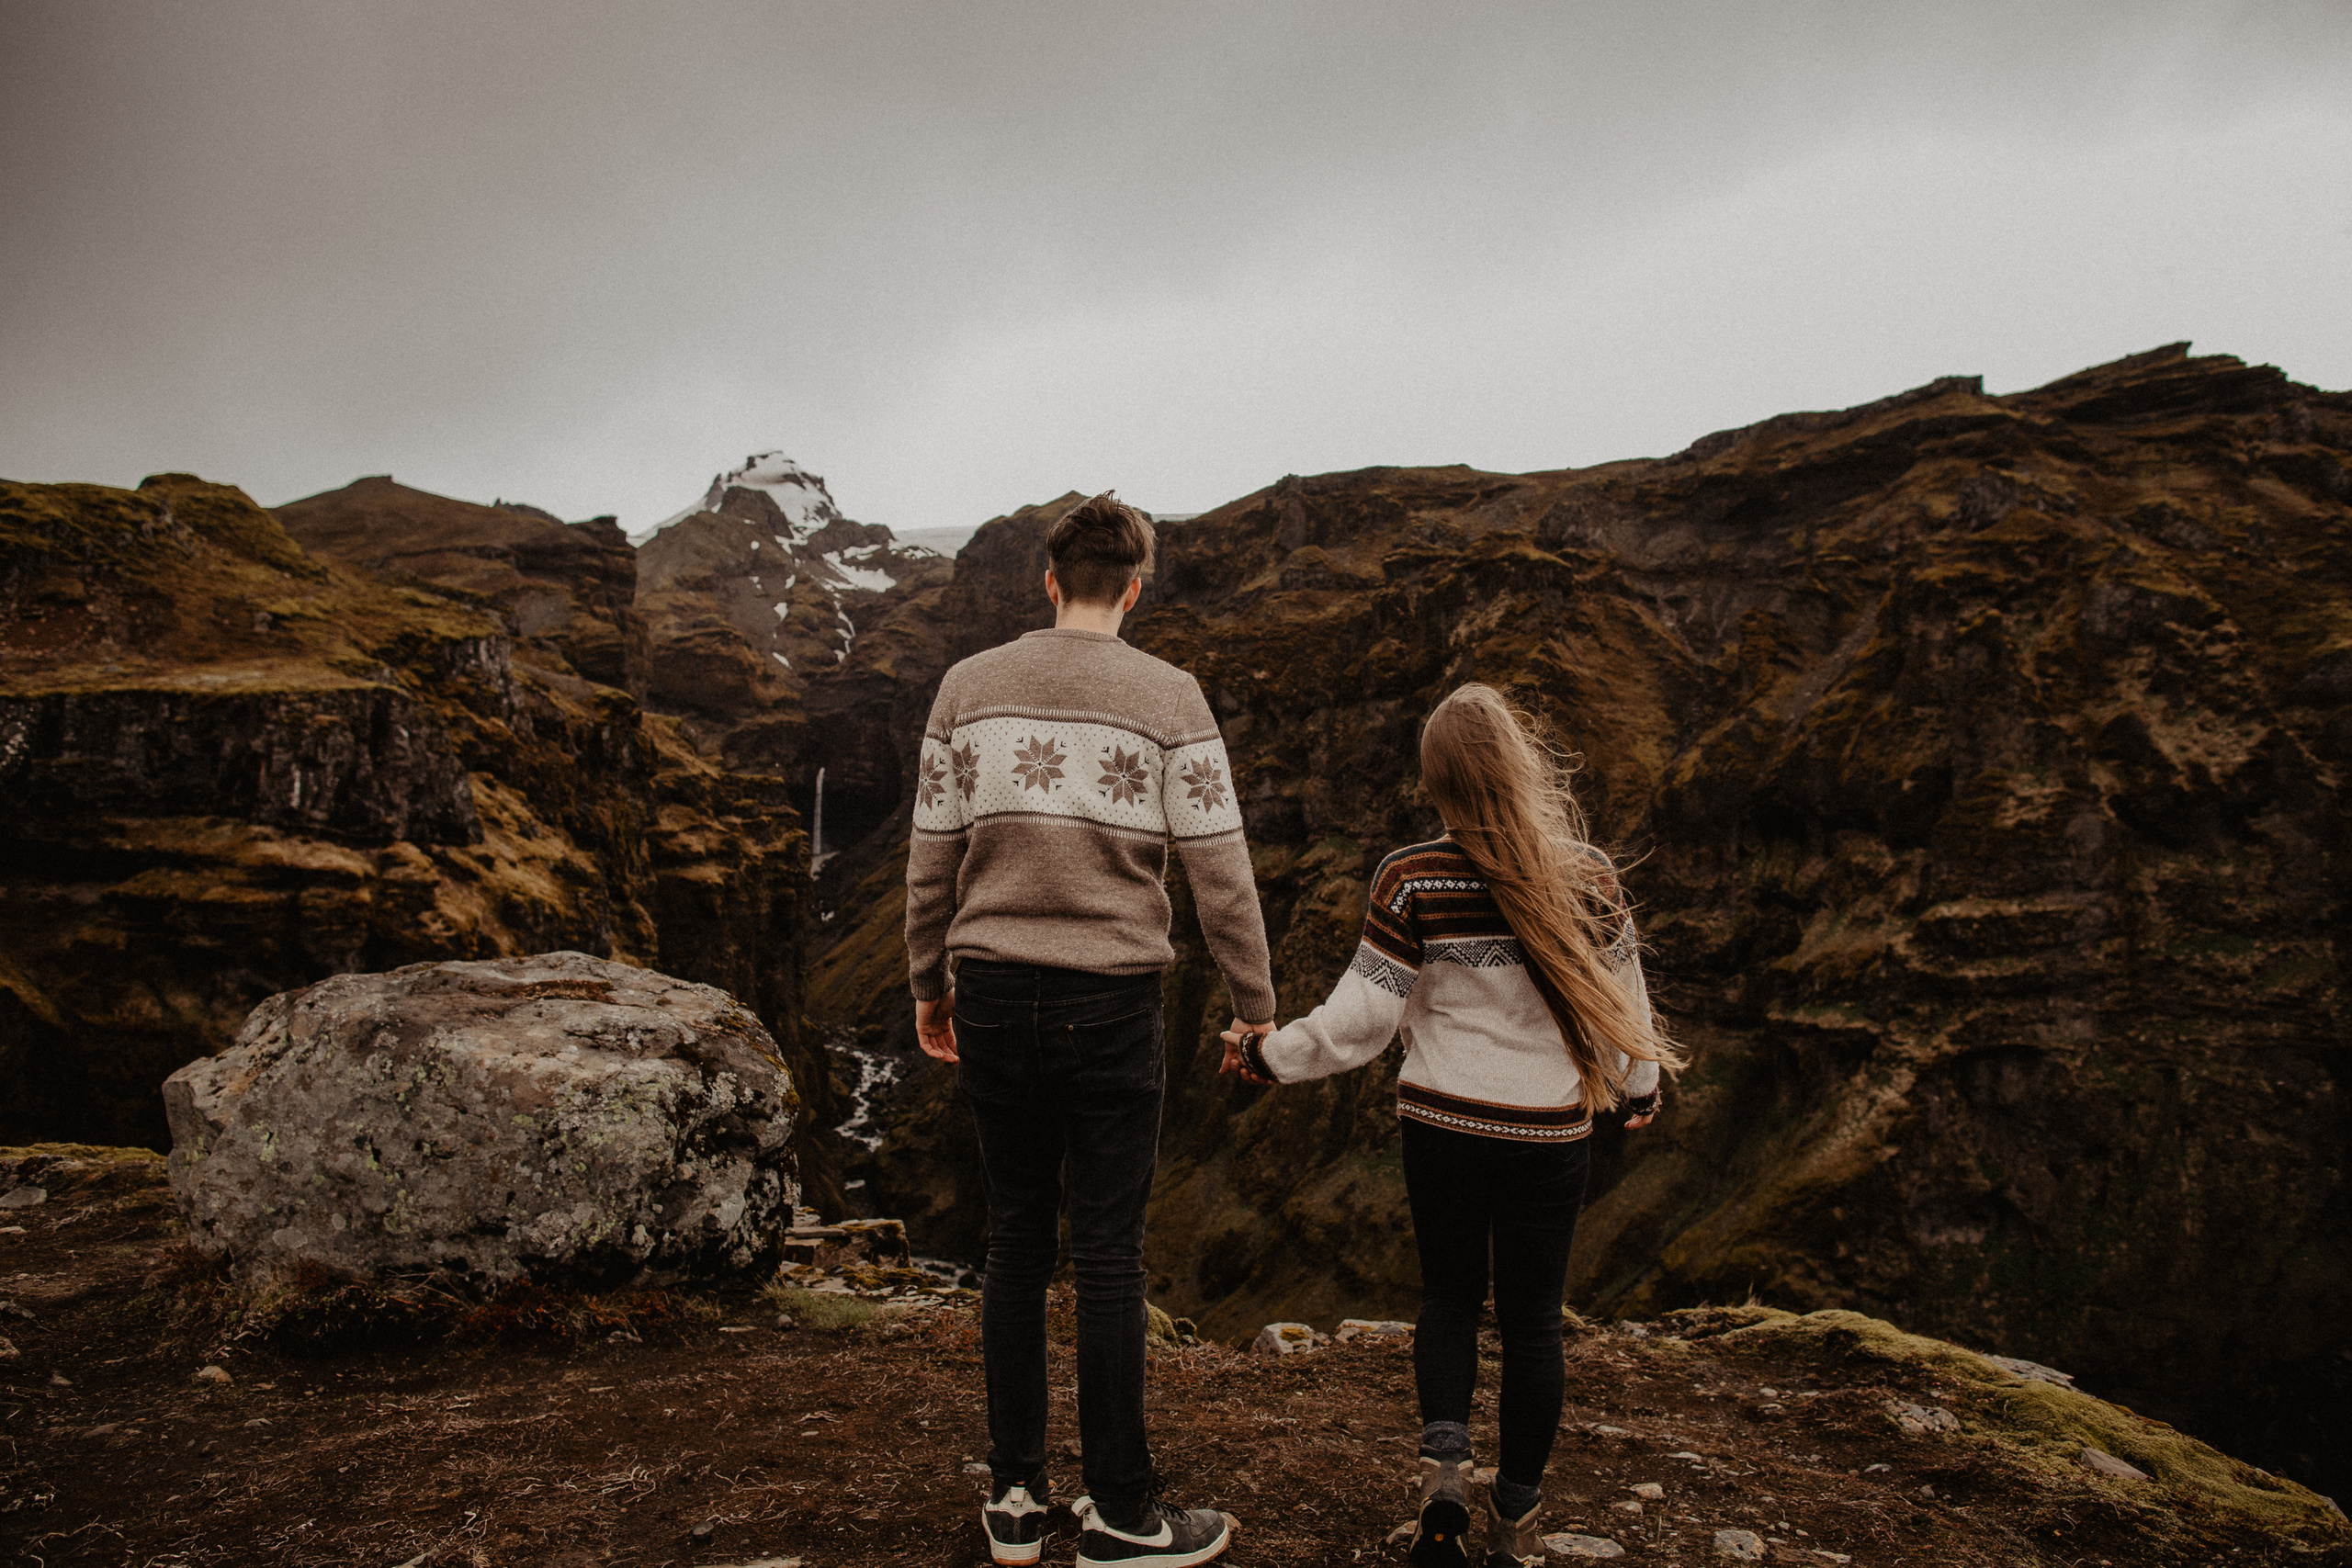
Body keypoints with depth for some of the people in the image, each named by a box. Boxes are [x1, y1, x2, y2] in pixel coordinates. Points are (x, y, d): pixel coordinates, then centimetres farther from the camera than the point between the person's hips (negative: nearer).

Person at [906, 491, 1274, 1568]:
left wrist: (929, 984, 18)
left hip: (993, 994, 3)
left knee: (1015, 1238, 14)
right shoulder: (1168, 697, -4)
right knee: (1107, 1253, 5)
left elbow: (933, 856, 7)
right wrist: (1255, 1005, 4)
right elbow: (1219, 867, -5)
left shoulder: (969, 686, 5)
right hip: (1111, 1000, -3)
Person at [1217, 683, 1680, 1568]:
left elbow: (1358, 1021, -12)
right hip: (1551, 1133, 1)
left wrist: (1264, 1056, 3)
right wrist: (1638, 1087, 21)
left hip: (1440, 1124, 0)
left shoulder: (1413, 880, -14)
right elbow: (1621, 1005, 2)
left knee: (1449, 1297, 21)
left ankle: (1443, 1473, 4)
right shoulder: (1588, 879, -9)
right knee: (1531, 1321, 14)